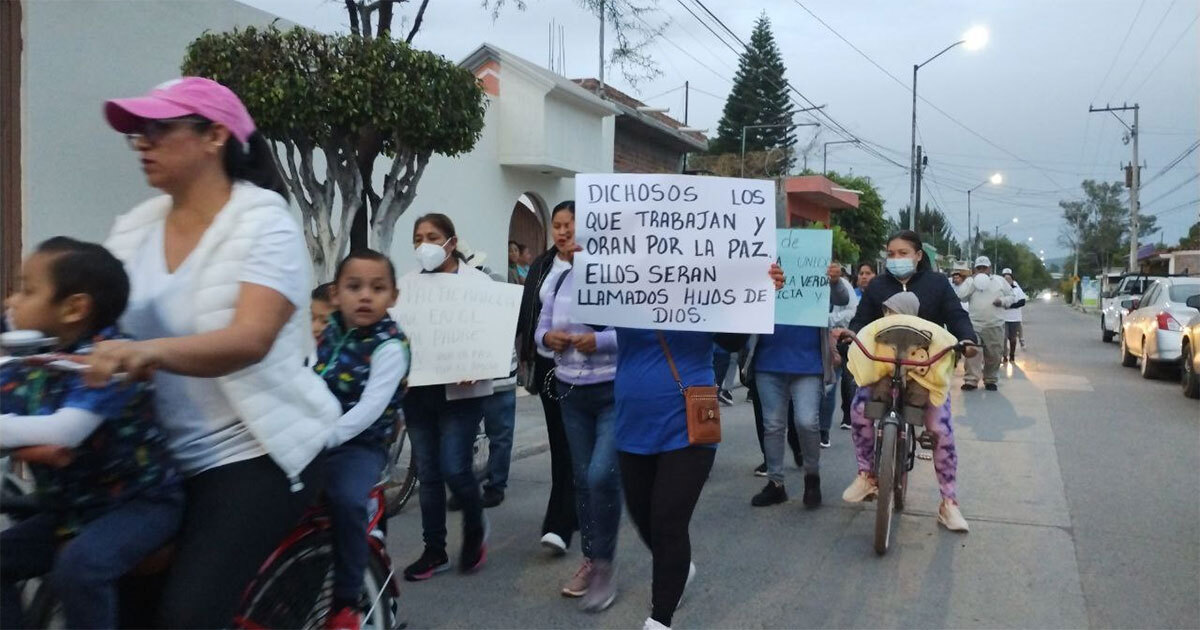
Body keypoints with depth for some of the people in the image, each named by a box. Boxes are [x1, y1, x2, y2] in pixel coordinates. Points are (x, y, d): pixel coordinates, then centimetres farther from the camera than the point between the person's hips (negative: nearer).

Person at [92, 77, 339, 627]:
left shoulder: (264, 224, -11)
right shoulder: (132, 229, 9)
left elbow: (250, 340, -25)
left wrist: (152, 351, -42)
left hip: (256, 454, -6)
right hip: (161, 457, 6)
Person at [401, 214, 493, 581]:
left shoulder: (477, 281, -2)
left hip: (459, 390, -4)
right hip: (418, 389, 4)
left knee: (454, 469, -6)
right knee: (428, 473, 10)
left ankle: (475, 529, 24)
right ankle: (434, 551, 23)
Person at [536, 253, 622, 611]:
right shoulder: (561, 280, 7)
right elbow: (541, 327, 12)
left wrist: (601, 341, -28)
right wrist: (548, 338, -10)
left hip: (616, 392, -6)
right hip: (571, 392, 6)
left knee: (602, 476, -12)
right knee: (583, 479, 13)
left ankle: (605, 563, 8)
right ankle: (590, 559, 29)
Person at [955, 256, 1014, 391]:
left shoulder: (1000, 281, 9)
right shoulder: (970, 280, 6)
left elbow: (1011, 296, 12)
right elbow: (961, 296, -8)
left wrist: (1002, 301, -9)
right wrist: (973, 282, -11)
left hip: (995, 325, 1)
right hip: (974, 324, -1)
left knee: (994, 355, 6)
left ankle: (990, 380, 18)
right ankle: (971, 380, -8)